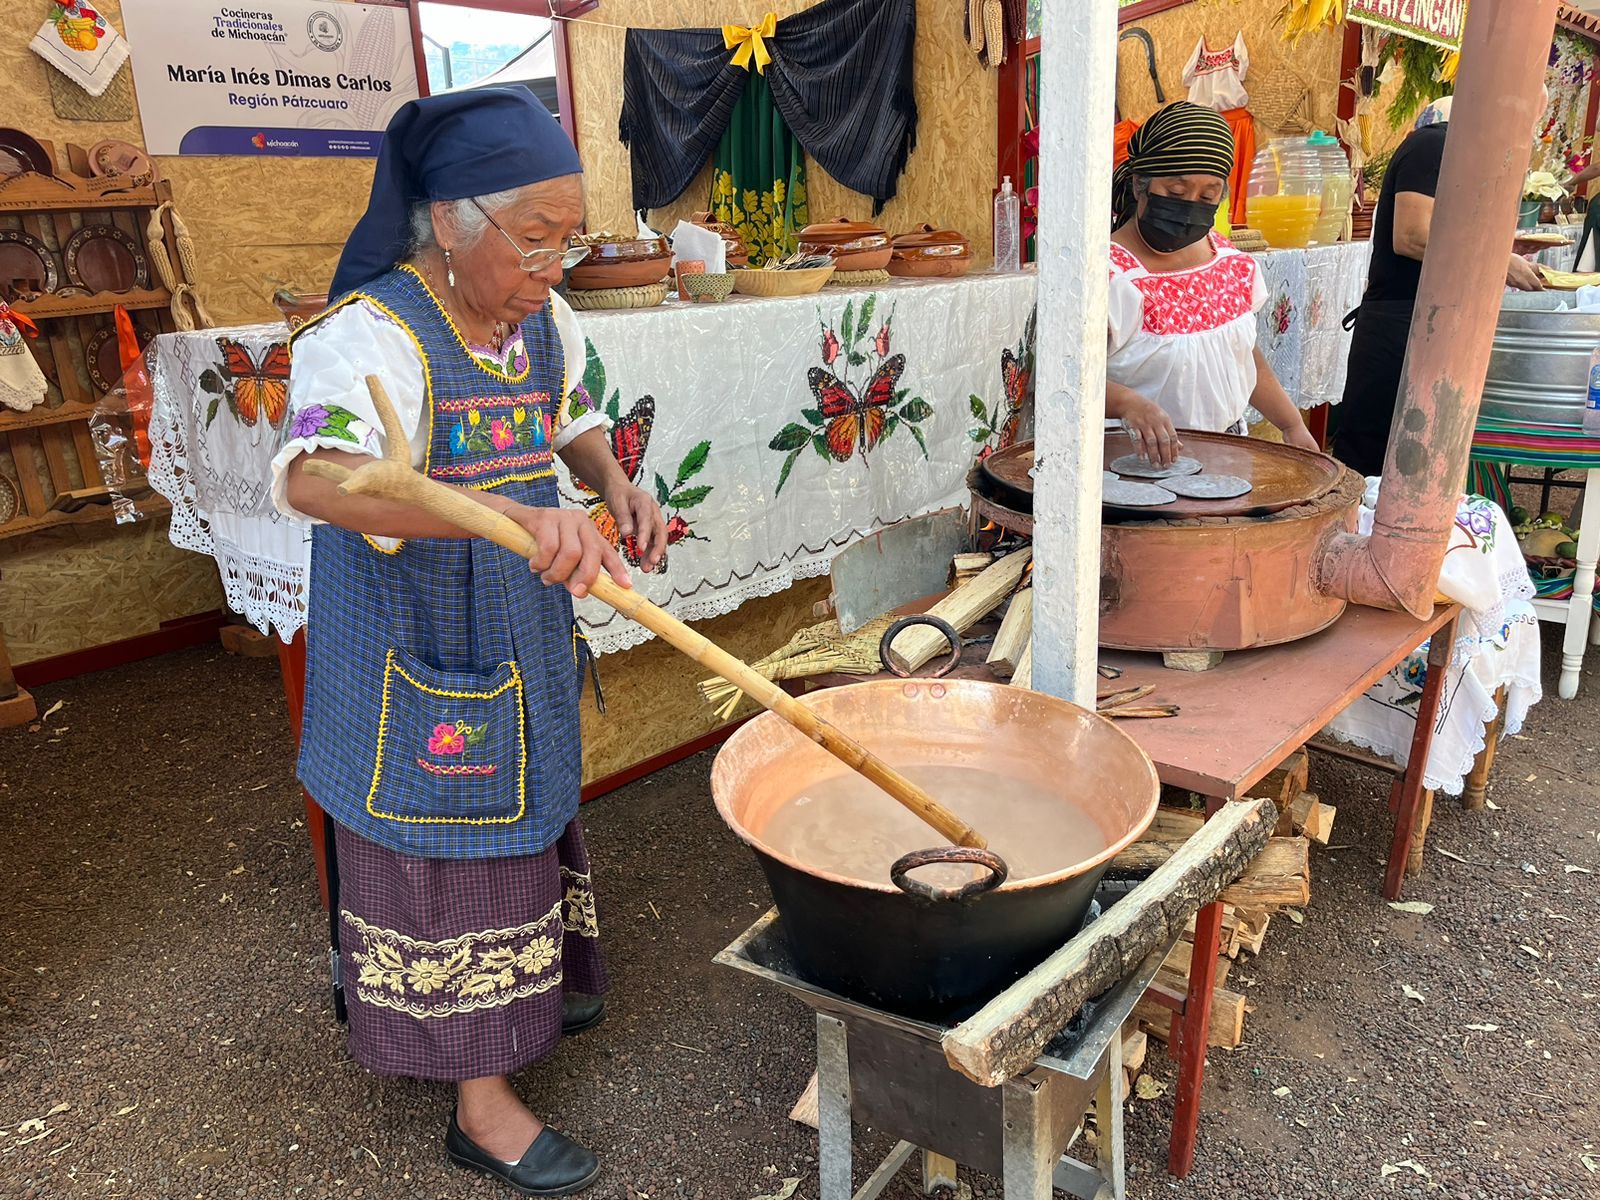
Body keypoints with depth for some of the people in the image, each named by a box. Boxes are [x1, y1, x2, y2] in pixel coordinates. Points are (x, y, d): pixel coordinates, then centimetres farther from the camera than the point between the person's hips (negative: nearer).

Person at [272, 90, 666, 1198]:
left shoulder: (542, 321, 0)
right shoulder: (371, 336, -24)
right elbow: (313, 475, -44)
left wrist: (617, 485, -4)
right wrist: (511, 516, -59)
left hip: (523, 645, 8)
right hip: (421, 661, -7)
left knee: (530, 816, 24)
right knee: (451, 855, 5)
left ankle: (538, 984, 51)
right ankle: (482, 1103, 24)